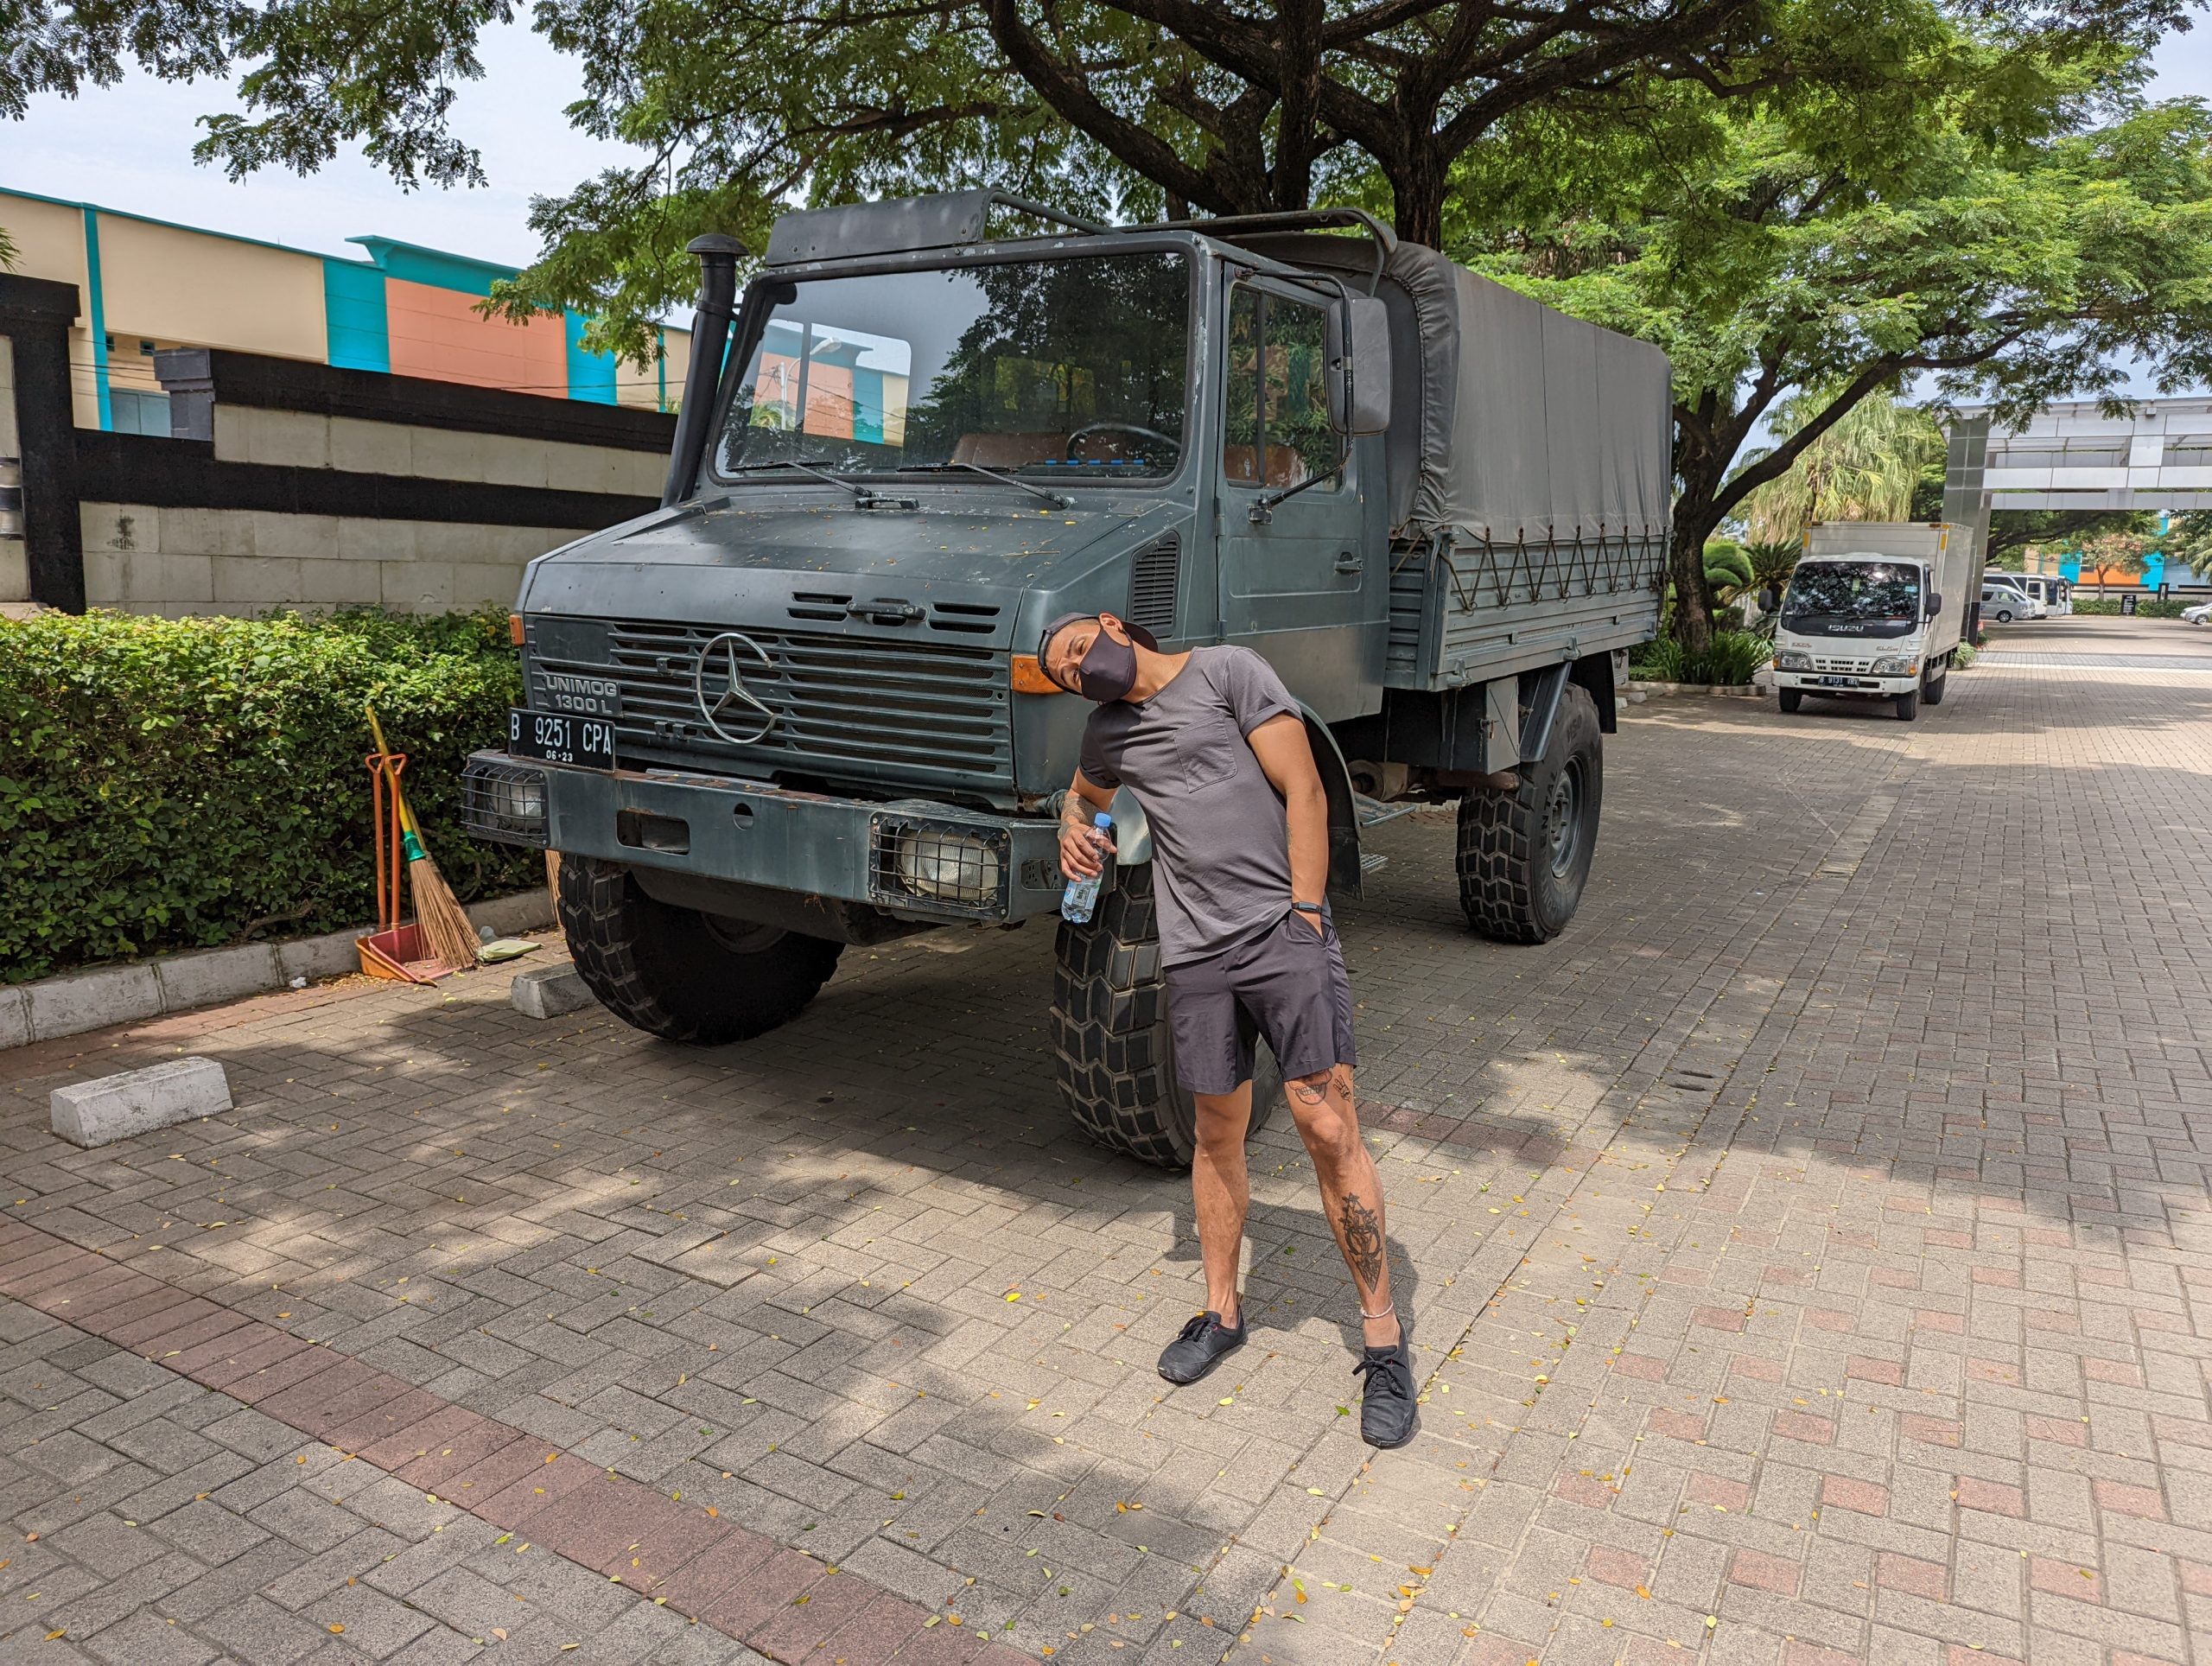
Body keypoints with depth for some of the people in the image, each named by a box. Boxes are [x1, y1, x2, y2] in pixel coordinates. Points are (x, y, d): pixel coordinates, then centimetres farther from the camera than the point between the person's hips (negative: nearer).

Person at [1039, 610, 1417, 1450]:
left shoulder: (1228, 671, -2)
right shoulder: (1109, 731, 17)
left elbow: (1303, 791, -6)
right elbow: (1084, 790, 39)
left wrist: (1305, 915, -12)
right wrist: (1073, 827, 15)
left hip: (1285, 932, -5)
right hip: (1195, 954, 5)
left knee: (1328, 1128, -7)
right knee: (1218, 1133, 12)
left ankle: (1384, 1335, 5)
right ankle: (1222, 1311, 29)